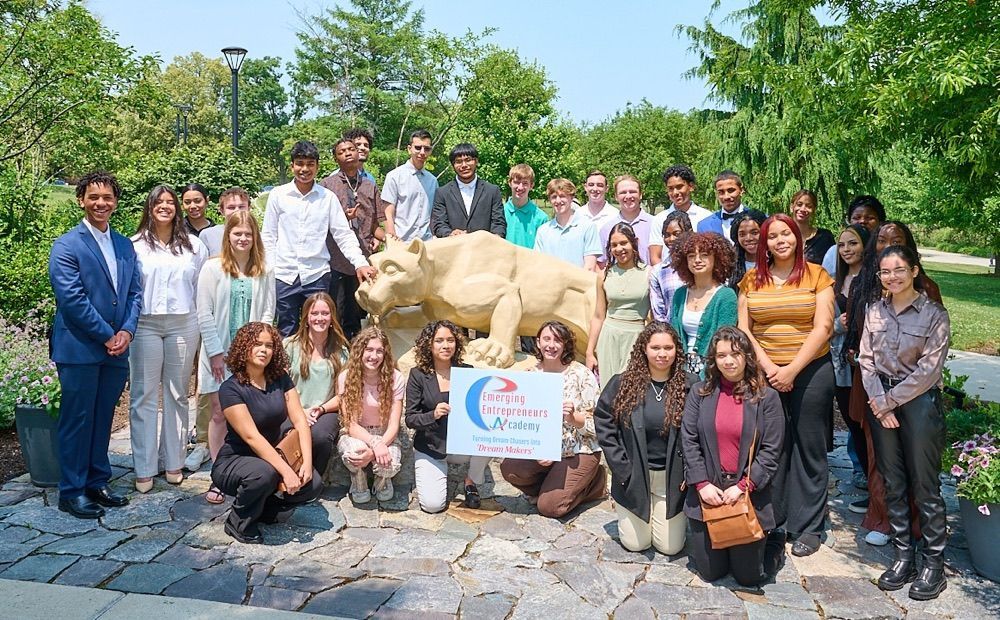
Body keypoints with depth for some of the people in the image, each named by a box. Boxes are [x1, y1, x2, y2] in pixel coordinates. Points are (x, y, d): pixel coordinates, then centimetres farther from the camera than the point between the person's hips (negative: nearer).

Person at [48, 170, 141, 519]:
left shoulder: (125, 246, 12)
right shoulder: (67, 246, -7)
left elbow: (134, 293, 11)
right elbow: (73, 300, -14)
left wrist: (126, 331, -5)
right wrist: (107, 336, -13)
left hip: (116, 348, 6)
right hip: (79, 348, -5)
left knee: (103, 418, 14)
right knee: (77, 419, 2)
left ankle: (97, 482, 25)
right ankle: (71, 491, 14)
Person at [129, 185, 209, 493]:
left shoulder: (193, 246, 8)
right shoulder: (135, 245, 2)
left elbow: (203, 287, 9)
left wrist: (202, 325, 5)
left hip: (183, 325, 2)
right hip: (145, 325, -1)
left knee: (177, 394, 9)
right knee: (144, 395, 1)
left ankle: (173, 462, 19)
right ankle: (144, 468, 8)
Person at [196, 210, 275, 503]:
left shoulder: (264, 272, 3)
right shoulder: (212, 268, -3)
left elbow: (267, 313, 3)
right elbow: (204, 314, -5)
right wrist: (216, 353, -8)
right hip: (219, 352, -1)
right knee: (218, 414, 4)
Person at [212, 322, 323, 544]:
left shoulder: (281, 380, 1)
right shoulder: (231, 389, -16)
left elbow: (300, 422, -5)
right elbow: (252, 437, -25)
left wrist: (307, 462, -19)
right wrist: (286, 471, -32)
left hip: (272, 456, 5)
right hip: (234, 462, -5)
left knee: (313, 484, -18)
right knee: (264, 474, -37)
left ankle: (266, 508, 10)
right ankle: (239, 523, -7)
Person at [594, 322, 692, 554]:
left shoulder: (689, 386, -9)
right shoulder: (622, 383, -7)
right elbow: (603, 424, -3)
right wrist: (621, 466, -8)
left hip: (672, 478, 0)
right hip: (633, 476, 0)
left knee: (670, 547, 7)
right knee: (635, 544, 8)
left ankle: (674, 516, 37)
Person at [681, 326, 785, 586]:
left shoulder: (767, 397, -3)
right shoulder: (699, 393, 2)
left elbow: (771, 452, -7)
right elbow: (688, 441, -1)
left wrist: (743, 487, -14)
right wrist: (702, 484, -10)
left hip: (750, 496, -2)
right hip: (707, 495, 2)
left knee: (749, 576, 7)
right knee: (710, 572, 8)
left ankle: (775, 546, 37)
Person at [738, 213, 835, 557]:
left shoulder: (816, 275, 1)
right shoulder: (752, 280, 9)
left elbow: (823, 328, -6)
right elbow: (743, 330, 4)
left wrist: (792, 370, -13)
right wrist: (768, 367, -8)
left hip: (810, 372, -2)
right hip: (764, 373, 2)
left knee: (809, 449, 5)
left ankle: (807, 527, 15)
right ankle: (772, 520, 18)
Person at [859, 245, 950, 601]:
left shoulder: (934, 314, -7)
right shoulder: (875, 311, 6)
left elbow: (929, 369, -12)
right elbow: (867, 360, 4)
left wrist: (891, 401, -11)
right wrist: (879, 403, -7)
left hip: (919, 400, -4)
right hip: (881, 400, 4)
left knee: (924, 485, 1)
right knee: (893, 483, 10)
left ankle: (934, 563, 13)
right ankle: (903, 557, 21)